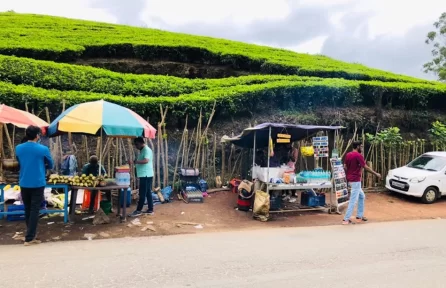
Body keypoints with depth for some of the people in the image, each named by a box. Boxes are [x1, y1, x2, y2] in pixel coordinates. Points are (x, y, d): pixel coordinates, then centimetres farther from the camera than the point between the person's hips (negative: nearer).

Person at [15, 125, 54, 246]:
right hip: (38, 184, -4)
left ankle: (30, 234, 27)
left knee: (27, 210, 16)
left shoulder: (18, 148, 2)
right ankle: (29, 238, 2)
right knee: (34, 210, 1)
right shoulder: (43, 149, -11)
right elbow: (50, 165, 3)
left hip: (23, 184, 5)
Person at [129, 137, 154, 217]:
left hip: (146, 175, -10)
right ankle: (150, 210, 15)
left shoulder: (147, 150, -13)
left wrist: (136, 161, -29)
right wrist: (136, 162, 12)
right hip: (144, 175, 10)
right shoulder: (142, 150, 19)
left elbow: (146, 160, -28)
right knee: (148, 193, 11)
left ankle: (138, 210, 0)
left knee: (142, 193, -5)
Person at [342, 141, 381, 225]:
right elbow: (365, 167, -14)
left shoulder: (348, 154, 10)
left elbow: (345, 167, 12)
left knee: (362, 196, 22)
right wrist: (376, 174, -5)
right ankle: (346, 219, -5)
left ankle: (359, 216, 26)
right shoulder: (358, 155, -14)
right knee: (353, 200, -5)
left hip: (350, 179, 9)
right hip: (355, 180, -9)